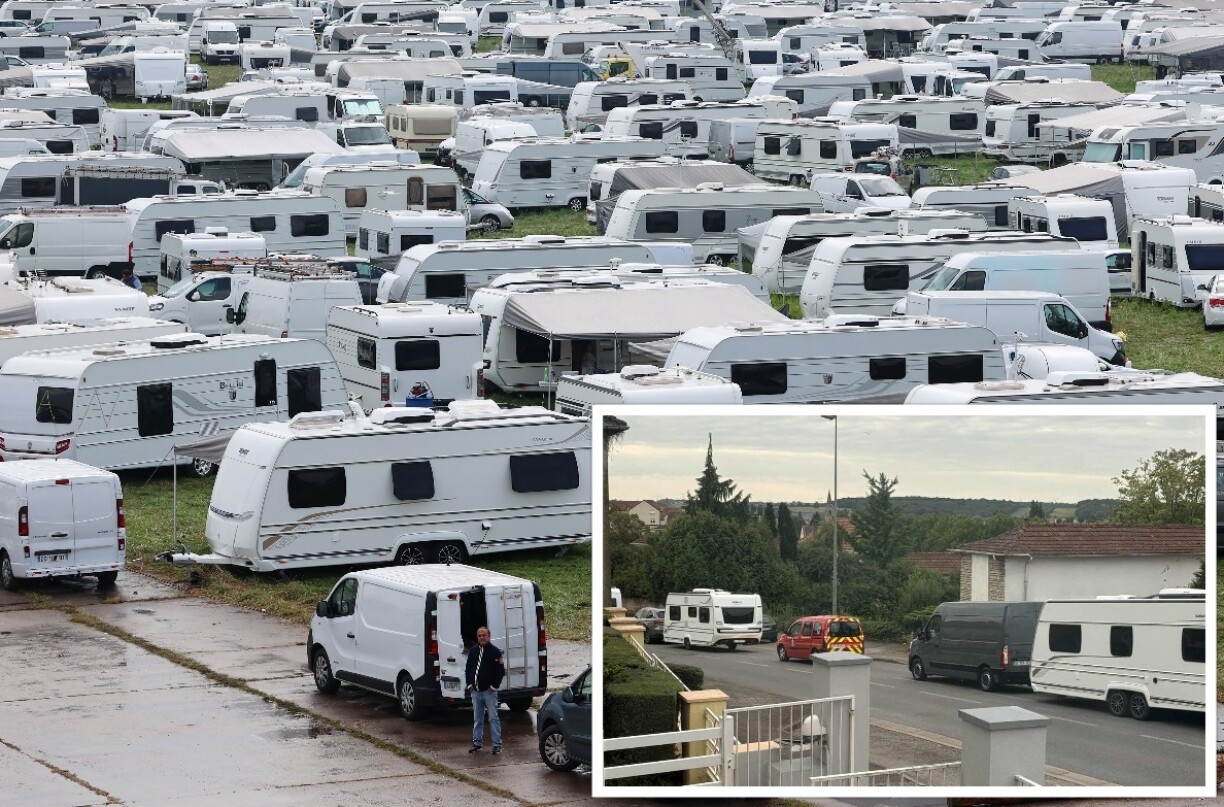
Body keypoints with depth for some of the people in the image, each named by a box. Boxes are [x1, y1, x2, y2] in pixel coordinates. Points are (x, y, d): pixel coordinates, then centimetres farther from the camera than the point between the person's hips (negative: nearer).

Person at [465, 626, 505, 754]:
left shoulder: (495, 651, -5)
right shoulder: (473, 652, 10)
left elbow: (501, 671, -6)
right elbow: (468, 669, 18)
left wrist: (494, 686, -10)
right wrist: (469, 684, 6)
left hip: (489, 691, -5)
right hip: (475, 691, 5)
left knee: (493, 718, -3)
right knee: (477, 719, 11)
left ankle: (497, 744, -1)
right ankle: (477, 742, 19)